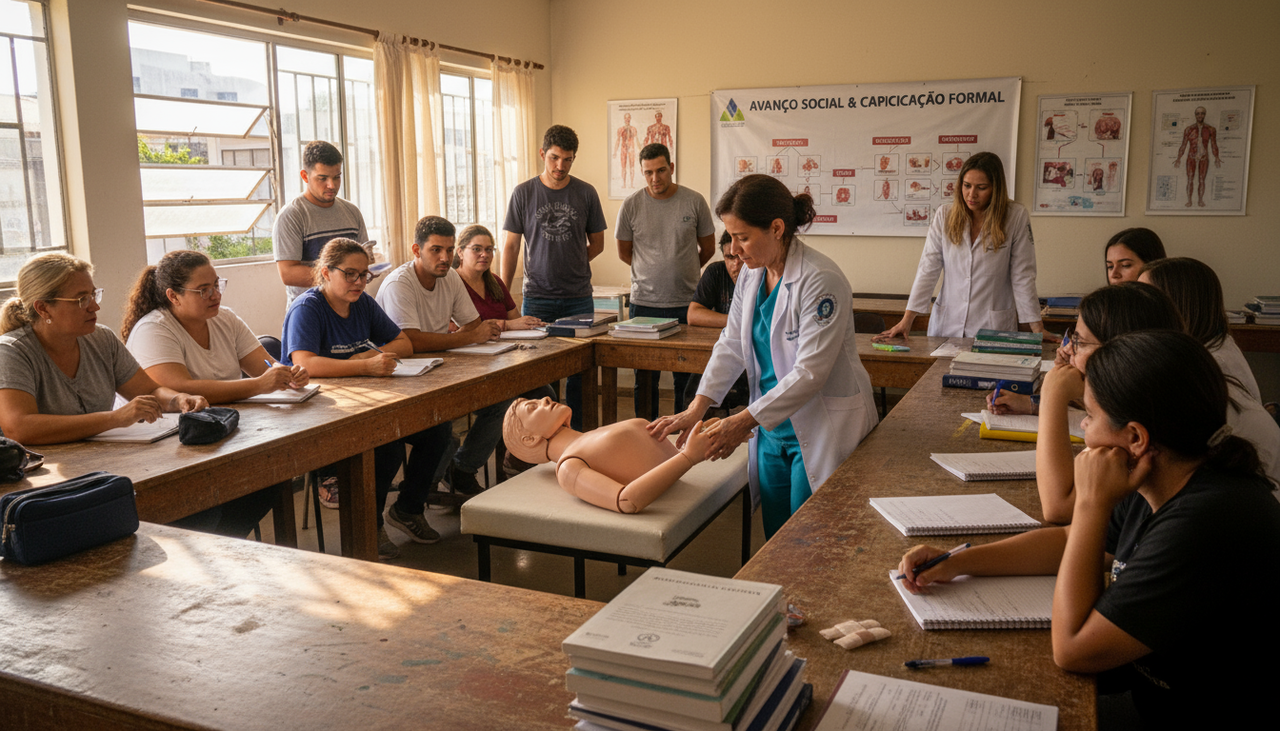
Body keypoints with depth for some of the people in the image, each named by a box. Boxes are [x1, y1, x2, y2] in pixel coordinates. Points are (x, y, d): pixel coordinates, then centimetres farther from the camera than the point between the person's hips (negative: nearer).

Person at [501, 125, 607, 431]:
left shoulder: (586, 193, 4)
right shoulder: (523, 193, 2)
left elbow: (597, 243, 12)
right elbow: (511, 247, 4)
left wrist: (570, 265, 0)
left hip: (579, 298, 1)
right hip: (537, 298, -1)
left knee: (579, 371, 4)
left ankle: (576, 434, 15)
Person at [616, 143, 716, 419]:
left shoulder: (695, 201, 0)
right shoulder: (631, 205, 1)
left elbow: (708, 249, 12)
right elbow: (624, 253, 12)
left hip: (686, 302, 0)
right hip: (644, 302, 0)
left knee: (686, 379, 5)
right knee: (645, 380, 6)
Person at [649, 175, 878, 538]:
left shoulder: (820, 280, -21)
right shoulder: (751, 275, 4)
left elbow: (810, 372, -24)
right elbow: (731, 345, 7)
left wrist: (745, 421, -24)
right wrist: (695, 410, -5)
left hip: (822, 432, -7)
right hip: (772, 428, 7)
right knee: (776, 542, 14)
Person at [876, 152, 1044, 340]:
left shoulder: (1016, 217, -4)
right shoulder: (945, 215, 1)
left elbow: (1022, 276, -2)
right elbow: (928, 269, -1)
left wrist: (1037, 328, -4)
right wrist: (907, 320, -7)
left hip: (993, 327, -2)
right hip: (947, 324, 2)